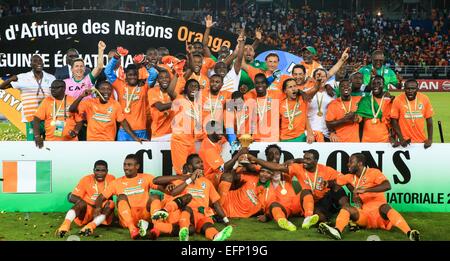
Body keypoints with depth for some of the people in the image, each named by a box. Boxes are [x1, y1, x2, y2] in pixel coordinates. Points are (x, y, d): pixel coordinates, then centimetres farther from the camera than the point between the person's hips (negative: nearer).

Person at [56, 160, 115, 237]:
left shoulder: (111, 179, 1)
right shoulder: (86, 179, -4)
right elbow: (72, 197, -10)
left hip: (103, 213, 1)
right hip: (87, 211, -1)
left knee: (110, 203, -28)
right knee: (81, 203, -29)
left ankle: (91, 226, -50)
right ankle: (65, 224, -53)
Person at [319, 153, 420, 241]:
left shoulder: (374, 172, -3)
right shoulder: (351, 177, 14)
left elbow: (387, 186, -19)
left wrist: (365, 189, -27)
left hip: (380, 213, -4)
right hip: (364, 215, 4)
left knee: (384, 206, -36)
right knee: (346, 207, -20)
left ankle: (409, 233, -55)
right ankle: (337, 231, -50)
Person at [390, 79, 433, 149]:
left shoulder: (425, 99, -4)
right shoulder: (398, 100, -9)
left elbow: (429, 120, 2)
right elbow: (394, 120, -4)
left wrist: (430, 139, -3)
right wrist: (401, 139, -10)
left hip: (422, 140, 2)